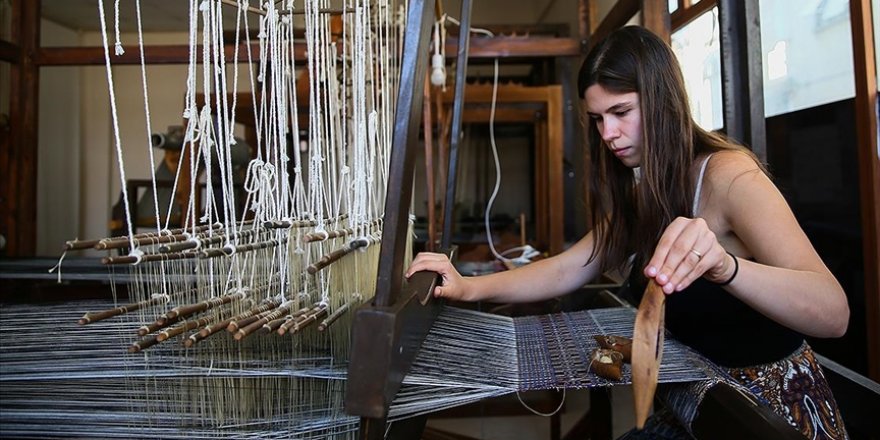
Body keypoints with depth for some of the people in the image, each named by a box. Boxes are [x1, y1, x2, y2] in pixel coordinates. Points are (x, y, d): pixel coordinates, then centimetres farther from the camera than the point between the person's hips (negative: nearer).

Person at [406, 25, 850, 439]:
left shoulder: (727, 173, -19)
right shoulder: (638, 193, 3)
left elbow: (834, 313, -28)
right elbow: (566, 269, -3)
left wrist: (724, 265, -47)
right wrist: (469, 286, -15)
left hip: (773, 401, -5)